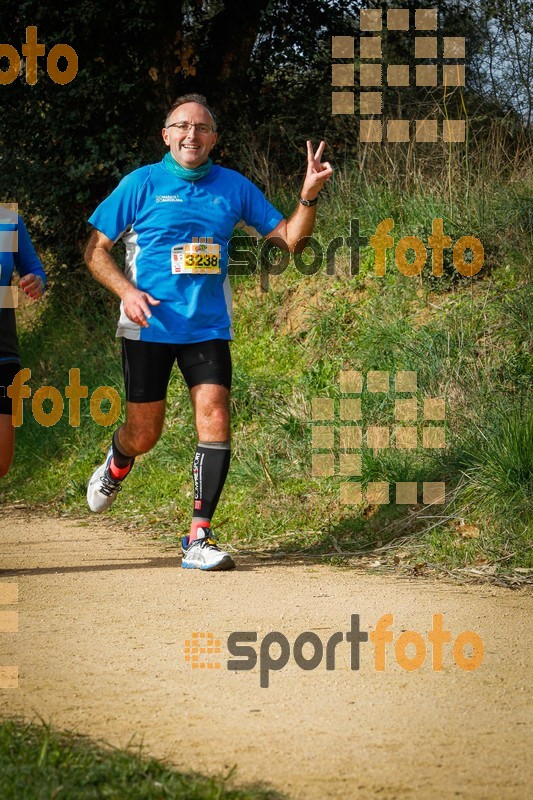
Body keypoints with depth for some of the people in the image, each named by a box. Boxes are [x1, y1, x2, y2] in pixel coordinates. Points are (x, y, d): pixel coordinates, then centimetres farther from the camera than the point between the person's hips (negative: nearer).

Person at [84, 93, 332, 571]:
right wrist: (127, 291, -13)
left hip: (208, 328, 2)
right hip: (148, 328, -2)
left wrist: (309, 195, -8)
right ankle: (116, 467, 43)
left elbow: (289, 237, 10)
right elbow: (96, 249, 3)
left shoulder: (233, 187, 6)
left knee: (215, 418, -15)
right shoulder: (142, 184, -1)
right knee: (145, 432, 4)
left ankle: (199, 539, -12)